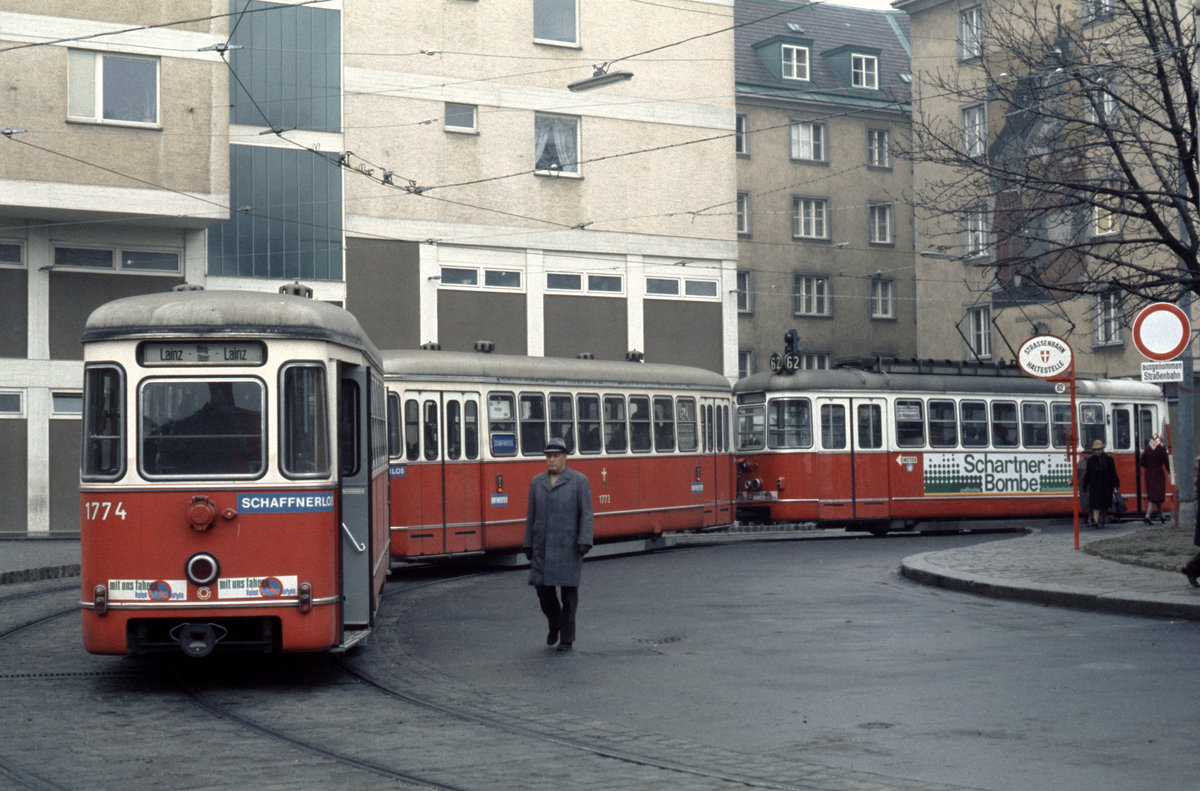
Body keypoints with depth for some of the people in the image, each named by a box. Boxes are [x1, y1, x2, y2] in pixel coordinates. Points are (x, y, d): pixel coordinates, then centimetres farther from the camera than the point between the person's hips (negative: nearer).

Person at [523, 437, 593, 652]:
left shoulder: (579, 481, 0)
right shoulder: (537, 482, 11)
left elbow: (586, 514, -4)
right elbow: (531, 514, 13)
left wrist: (584, 541, -13)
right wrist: (528, 544, 10)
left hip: (568, 546, -3)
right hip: (543, 546, 3)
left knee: (569, 590, 0)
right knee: (542, 587, 0)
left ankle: (567, 638, 9)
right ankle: (554, 624, 26)